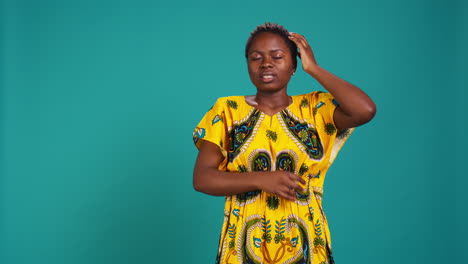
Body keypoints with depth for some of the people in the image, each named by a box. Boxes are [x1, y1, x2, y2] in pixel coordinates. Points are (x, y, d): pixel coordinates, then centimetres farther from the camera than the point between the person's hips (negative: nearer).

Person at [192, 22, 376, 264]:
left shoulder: (316, 108, 0)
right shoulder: (227, 110, 0)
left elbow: (365, 110, -19)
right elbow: (201, 178, -5)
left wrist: (313, 68, -8)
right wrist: (261, 179, -19)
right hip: (245, 244, 0)